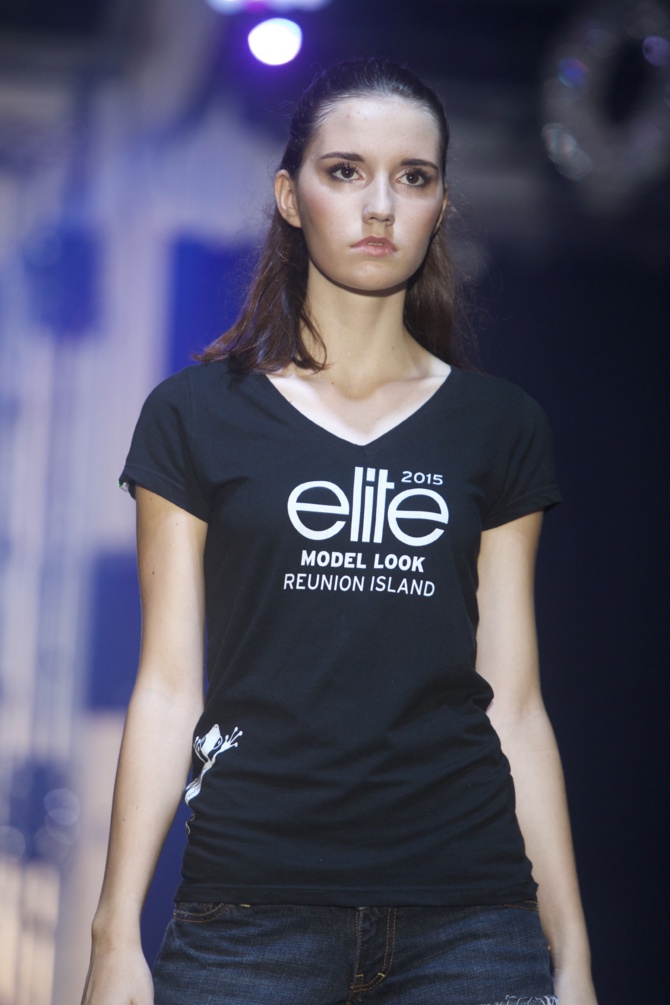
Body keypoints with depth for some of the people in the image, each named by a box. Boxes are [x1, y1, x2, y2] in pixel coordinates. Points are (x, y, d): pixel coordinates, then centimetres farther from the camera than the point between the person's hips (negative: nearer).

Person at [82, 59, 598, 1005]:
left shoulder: (499, 425, 8)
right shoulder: (196, 415, 4)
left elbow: (514, 703, 7)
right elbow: (169, 687, 1)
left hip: (468, 907, 2)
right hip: (250, 902, -1)